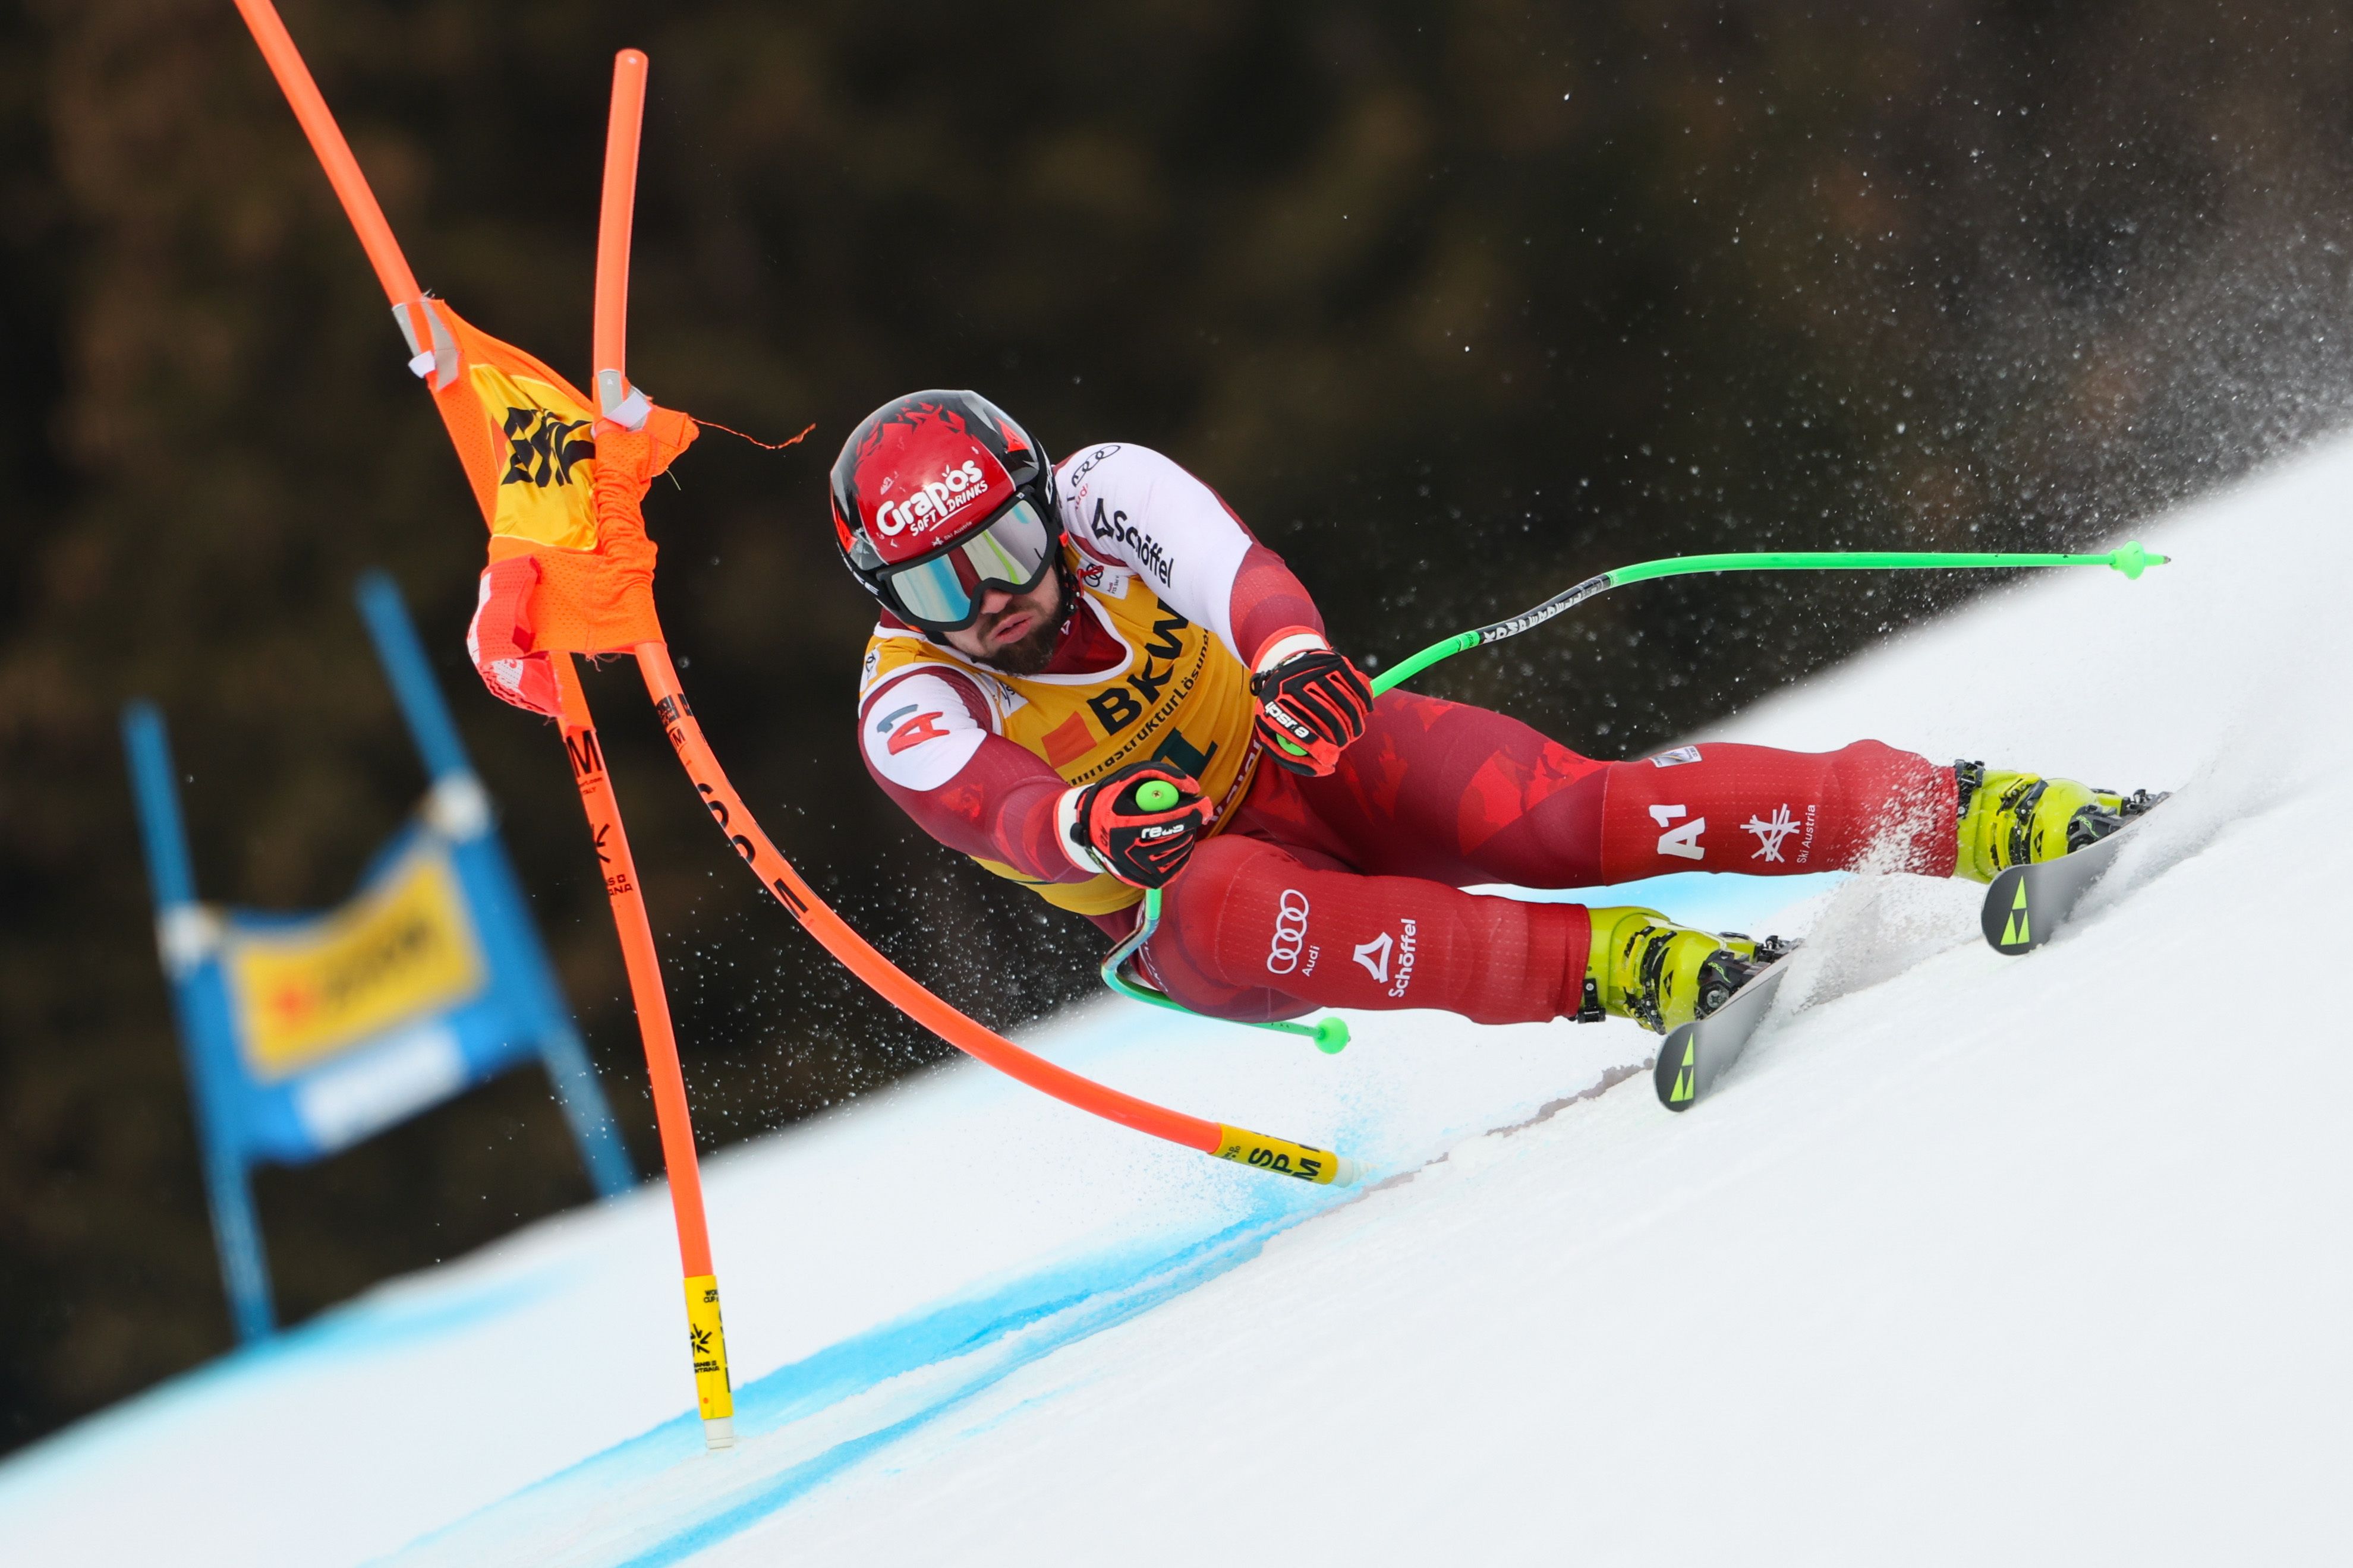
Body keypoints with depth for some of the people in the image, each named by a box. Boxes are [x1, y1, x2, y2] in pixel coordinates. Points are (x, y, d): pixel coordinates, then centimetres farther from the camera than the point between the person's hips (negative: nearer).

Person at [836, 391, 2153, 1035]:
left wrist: (1292, 652, -56)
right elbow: (995, 815, -34)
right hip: (1179, 884, -1)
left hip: (1305, 754, 1)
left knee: (1569, 816, -27)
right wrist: (1091, 827, -59)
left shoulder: (1100, 494, -12)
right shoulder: (914, 715, -15)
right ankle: (1618, 968, -52)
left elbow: (1226, 561, -33)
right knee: (1246, 915, -39)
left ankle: (1970, 817, -31)